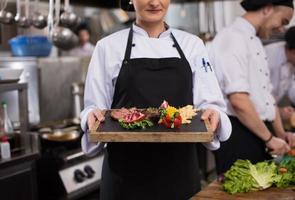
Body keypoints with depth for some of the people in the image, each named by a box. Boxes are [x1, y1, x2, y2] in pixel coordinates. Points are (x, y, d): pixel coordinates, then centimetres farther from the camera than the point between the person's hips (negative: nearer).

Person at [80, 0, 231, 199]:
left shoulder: (192, 44, 6)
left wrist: (213, 115, -16)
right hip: (127, 167, -1)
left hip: (179, 166, 2)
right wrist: (93, 117, -18)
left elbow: (210, 103, 5)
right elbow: (94, 108, 3)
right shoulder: (108, 46, 0)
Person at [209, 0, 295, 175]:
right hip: (238, 136, -9)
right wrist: (269, 138, -15)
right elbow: (238, 100, -23)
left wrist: (280, 133, 10)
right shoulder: (233, 38, -15)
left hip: (258, 133, 10)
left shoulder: (255, 42, 16)